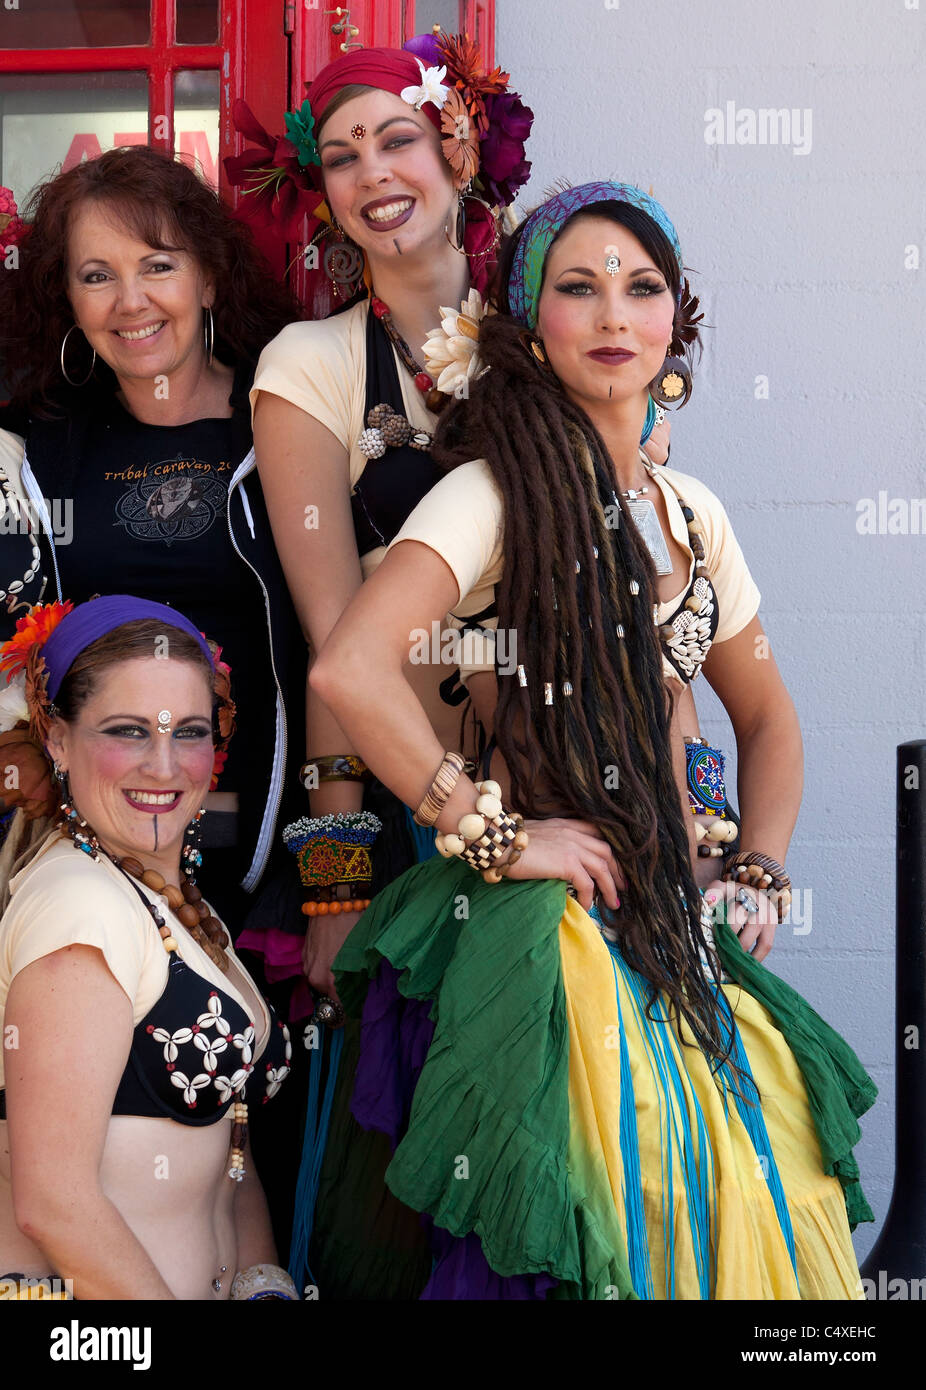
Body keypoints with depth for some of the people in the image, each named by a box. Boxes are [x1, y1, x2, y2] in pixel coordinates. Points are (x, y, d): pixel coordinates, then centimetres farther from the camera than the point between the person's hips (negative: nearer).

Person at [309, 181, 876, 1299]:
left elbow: (764, 716, 23)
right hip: (548, 926, -6)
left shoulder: (691, 514, 10)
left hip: (681, 938, 6)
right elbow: (349, 669, -27)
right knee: (590, 1219, -2)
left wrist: (759, 871, 9)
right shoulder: (494, 492, -10)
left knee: (744, 1209, 7)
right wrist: (494, 833, -19)